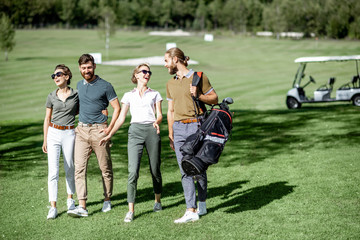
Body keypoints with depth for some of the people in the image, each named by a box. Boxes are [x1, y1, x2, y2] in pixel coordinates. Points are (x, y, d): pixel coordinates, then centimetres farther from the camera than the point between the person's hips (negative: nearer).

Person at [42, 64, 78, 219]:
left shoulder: (76, 95, 0)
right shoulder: (52, 97, 4)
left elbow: (80, 112, 12)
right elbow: (47, 119, 10)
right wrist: (45, 140, 8)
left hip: (69, 134, 0)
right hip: (53, 134, 0)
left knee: (69, 169, 9)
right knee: (53, 170, -7)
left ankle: (70, 198, 31)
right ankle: (53, 207, -7)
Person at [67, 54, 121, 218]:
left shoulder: (105, 86, -4)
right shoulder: (79, 85, 13)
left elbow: (117, 108, -3)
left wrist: (109, 128, -10)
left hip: (99, 130, -4)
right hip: (81, 130, 4)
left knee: (105, 168, 6)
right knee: (79, 167, -8)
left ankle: (107, 200, 23)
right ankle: (82, 206, -11)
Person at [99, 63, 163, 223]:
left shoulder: (155, 94, 16)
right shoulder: (129, 96, 17)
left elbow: (159, 115, 7)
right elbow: (121, 118, 17)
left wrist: (157, 122, -16)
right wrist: (109, 135, 9)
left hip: (152, 131, 1)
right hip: (135, 131, 0)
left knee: (155, 170, 6)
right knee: (133, 171, -13)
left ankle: (157, 200, 30)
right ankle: (131, 210, -14)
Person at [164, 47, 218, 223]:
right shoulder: (170, 84, 16)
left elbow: (214, 98, 4)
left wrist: (198, 95, -13)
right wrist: (170, 135, 19)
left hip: (196, 125, -4)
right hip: (179, 129, 4)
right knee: (185, 171, -3)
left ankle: (201, 204, 20)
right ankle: (191, 211, -5)